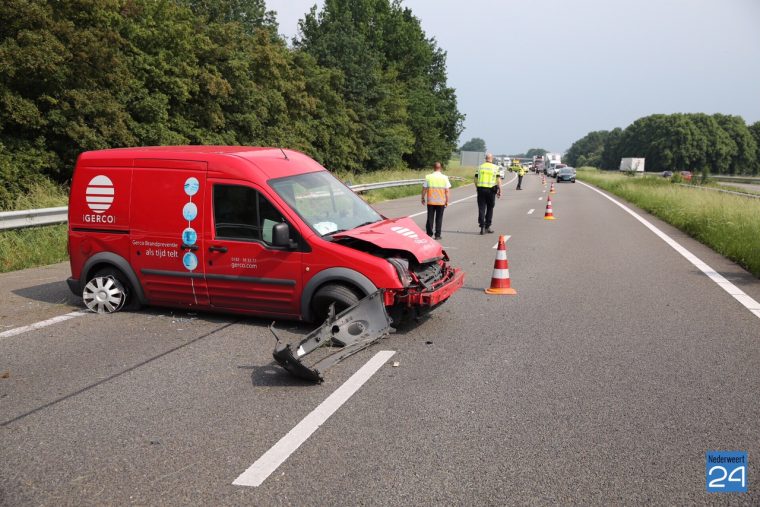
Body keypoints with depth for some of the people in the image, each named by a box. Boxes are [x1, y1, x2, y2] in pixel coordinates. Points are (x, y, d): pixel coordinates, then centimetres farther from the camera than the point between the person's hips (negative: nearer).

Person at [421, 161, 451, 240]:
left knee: (430, 218, 9)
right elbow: (447, 191, -3)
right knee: (439, 218, 7)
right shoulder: (444, 177, -3)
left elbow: (424, 189, -2)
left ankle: (429, 234, 10)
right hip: (441, 202, 0)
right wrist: (447, 201, 4)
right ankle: (437, 235, 7)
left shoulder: (428, 177, -3)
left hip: (430, 201, 0)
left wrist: (423, 198, 11)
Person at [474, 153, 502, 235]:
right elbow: (498, 179, -6)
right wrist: (500, 191, -2)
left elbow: (476, 179, 7)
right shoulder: (495, 167, -1)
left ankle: (482, 227, -3)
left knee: (481, 209, 3)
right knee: (490, 208, 12)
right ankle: (487, 227, 14)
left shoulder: (480, 167, 7)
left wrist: (477, 188, 19)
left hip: (481, 189, 2)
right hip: (491, 190, -1)